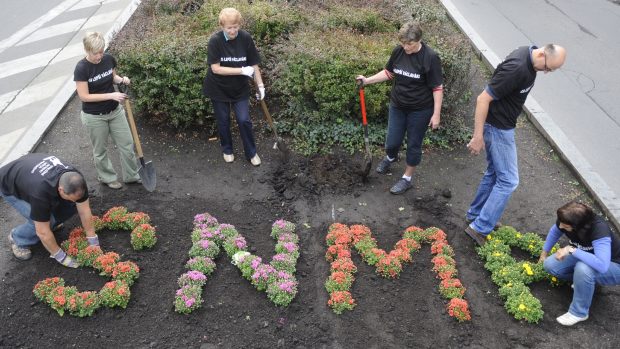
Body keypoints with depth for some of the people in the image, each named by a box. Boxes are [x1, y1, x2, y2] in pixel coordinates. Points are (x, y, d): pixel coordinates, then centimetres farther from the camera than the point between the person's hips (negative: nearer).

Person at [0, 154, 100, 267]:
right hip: (10, 187, -5)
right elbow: (43, 232, -33)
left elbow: (85, 211, -17)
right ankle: (18, 239, 5)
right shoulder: (41, 193, -44)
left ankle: (51, 221, 16)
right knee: (47, 220, -24)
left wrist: (93, 242, -14)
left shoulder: (75, 179, -28)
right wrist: (60, 256, -22)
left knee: (72, 206, -12)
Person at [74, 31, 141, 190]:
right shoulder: (81, 68, -22)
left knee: (127, 144, 11)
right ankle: (108, 178, 36)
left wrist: (121, 79, -12)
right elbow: (84, 96, -21)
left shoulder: (109, 59, -8)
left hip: (115, 111, 5)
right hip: (94, 117, -5)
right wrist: (111, 95, -26)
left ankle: (131, 176, 30)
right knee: (100, 150, 14)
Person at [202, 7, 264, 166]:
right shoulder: (215, 40, -20)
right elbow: (216, 68, -24)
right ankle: (227, 150, 33)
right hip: (219, 88, -1)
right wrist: (242, 71, -27)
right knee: (223, 121, 11)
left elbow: (254, 64, -5)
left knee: (244, 120, 0)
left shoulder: (246, 38, -13)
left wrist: (260, 85, -7)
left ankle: (251, 153, 18)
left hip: (240, 88, 1)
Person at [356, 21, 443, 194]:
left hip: (420, 110, -4)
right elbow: (389, 72, 11)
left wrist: (436, 114, -15)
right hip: (397, 105, 4)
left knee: (413, 145, 9)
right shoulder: (398, 51, -6)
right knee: (392, 142, 12)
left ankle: (407, 178, 28)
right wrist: (368, 80, 1)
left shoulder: (430, 57, -19)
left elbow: (437, 88, -15)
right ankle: (390, 157, 48)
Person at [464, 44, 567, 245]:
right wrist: (478, 137, -25)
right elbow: (483, 99, -28)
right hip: (497, 128, -10)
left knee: (494, 173, 20)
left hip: (503, 125, 10)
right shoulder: (516, 68, -30)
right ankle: (480, 228, 2)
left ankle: (475, 215, 34)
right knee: (508, 180, -4)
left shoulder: (529, 56, 0)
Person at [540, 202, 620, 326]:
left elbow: (602, 266, -48)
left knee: (583, 268, -37)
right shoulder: (565, 221, -20)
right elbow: (554, 231, 6)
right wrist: (544, 253, 11)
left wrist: (571, 250, -45)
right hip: (586, 256, 6)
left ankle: (579, 312, -15)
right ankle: (586, 281, 10)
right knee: (550, 265, -14)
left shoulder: (599, 229, -37)